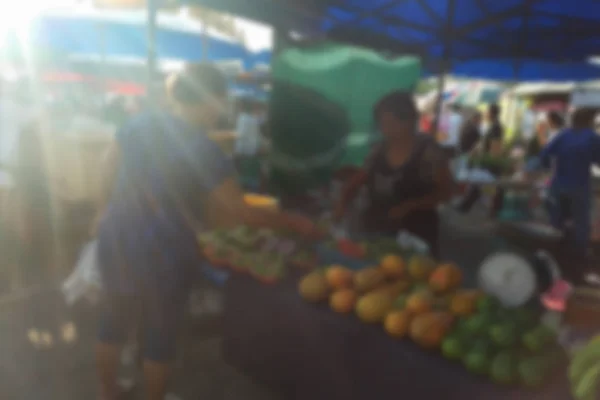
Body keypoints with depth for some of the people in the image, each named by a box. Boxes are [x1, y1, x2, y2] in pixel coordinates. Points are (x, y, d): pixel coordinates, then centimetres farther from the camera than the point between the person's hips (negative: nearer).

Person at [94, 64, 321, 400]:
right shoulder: (204, 151, -20)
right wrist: (294, 223, -8)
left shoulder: (141, 123, -1)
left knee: (115, 318, 24)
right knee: (161, 332, 15)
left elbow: (111, 167, 11)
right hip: (162, 254, -6)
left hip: (115, 239, 7)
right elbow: (239, 212, -18)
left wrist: (108, 207, 28)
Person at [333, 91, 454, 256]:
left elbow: (445, 191, -8)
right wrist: (343, 203, -10)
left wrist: (408, 206, -21)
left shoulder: (429, 151, -10)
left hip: (415, 235, -4)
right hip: (378, 232, 5)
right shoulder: (380, 150, 5)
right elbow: (357, 181, 9)